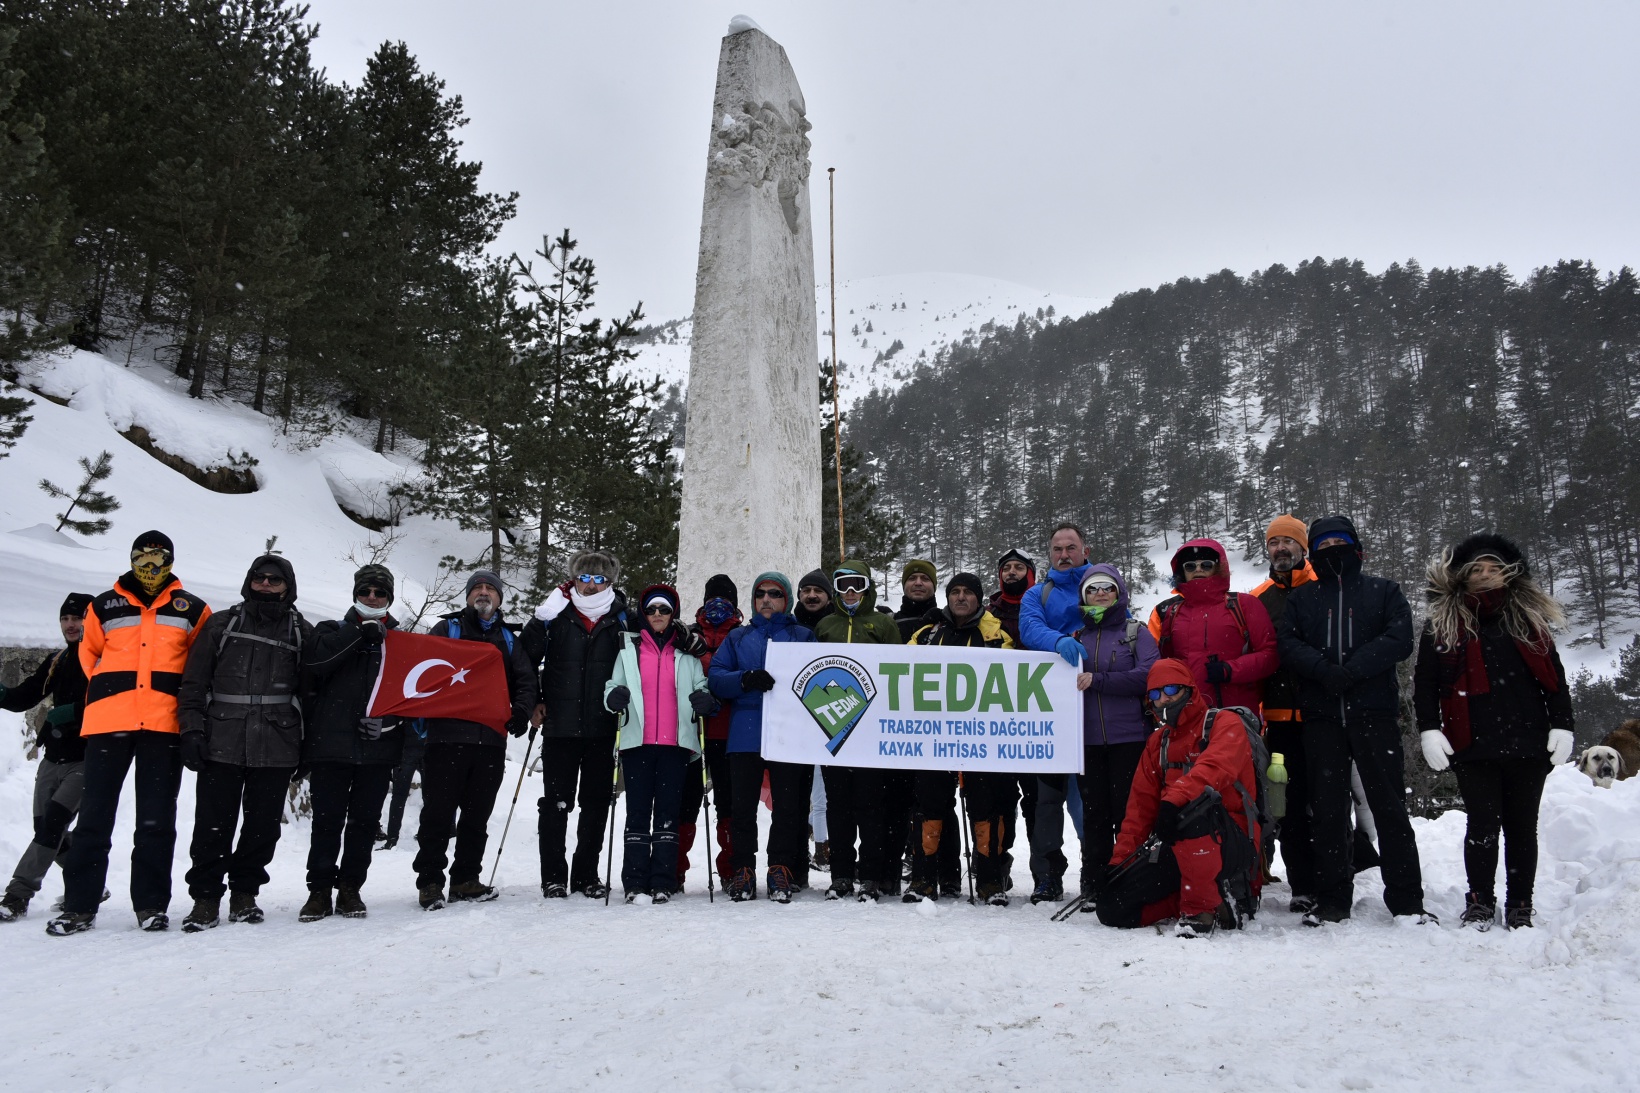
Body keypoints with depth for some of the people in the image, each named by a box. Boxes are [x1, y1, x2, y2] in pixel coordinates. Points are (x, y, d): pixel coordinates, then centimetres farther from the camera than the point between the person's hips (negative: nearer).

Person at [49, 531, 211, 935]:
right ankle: (79, 905, 10)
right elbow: (89, 655, 23)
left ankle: (151, 904, 9)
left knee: (156, 819, 2)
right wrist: (109, 690, 13)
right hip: (108, 721, 1)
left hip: (163, 724, -1)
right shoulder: (104, 606, 11)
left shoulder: (193, 610, 10)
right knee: (95, 815, 2)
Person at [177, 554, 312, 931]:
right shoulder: (221, 625, 9)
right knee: (213, 825, 0)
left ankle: (244, 893, 21)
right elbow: (193, 682, 7)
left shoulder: (302, 633, 10)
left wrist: (305, 745, 5)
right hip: (221, 743, 0)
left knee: (263, 825, 6)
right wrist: (192, 730, -3)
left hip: (276, 747, 1)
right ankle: (206, 897, 12)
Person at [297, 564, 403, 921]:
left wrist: (395, 719, -7)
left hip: (379, 746, 2)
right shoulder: (333, 630, 10)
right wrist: (360, 633, -15)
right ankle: (319, 891, 10)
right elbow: (315, 660, -12)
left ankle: (350, 888, 16)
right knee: (328, 820, 1)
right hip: (332, 742, -1)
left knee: (365, 820, 6)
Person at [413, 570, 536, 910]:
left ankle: (465, 879, 16)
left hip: (491, 738, 3)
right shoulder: (447, 628, 9)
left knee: (477, 815, 8)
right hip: (447, 733, -3)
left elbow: (525, 679, 14)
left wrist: (521, 709, -5)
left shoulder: (508, 638, 19)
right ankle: (429, 881, 6)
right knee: (438, 813, -2)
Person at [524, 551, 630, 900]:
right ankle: (553, 876, 14)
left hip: (602, 729, 1)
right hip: (560, 727, -1)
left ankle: (586, 875, 20)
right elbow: (527, 656, 0)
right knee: (556, 802, 3)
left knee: (596, 804, 8)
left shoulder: (619, 620, 5)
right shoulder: (558, 616, 2)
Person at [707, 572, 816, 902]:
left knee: (787, 807, -1)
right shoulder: (737, 638, 18)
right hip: (745, 735, 2)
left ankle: (781, 871, 7)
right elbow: (715, 677, 5)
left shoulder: (803, 636, 13)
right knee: (742, 807, 2)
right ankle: (743, 871, 11)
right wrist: (745, 679, -14)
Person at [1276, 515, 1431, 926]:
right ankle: (1332, 899, 11)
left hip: (1374, 711, -2)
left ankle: (1406, 899, 8)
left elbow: (1400, 639, -4)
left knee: (1389, 804, 0)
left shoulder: (1383, 591, 12)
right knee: (1326, 808, 4)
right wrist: (1324, 670, -17)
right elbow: (1288, 645, 2)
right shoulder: (1300, 599, 17)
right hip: (1320, 715, 2)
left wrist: (1351, 670, -16)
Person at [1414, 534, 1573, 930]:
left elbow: (1554, 676, 12)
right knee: (1483, 824, -1)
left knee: (1522, 826, 8)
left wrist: (1562, 725, 2)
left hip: (1528, 744, 2)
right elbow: (1424, 681, 4)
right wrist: (1429, 730, -6)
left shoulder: (1528, 617, 12)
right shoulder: (1442, 623, 6)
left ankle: (1520, 906, 18)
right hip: (1473, 746, -2)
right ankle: (1480, 902, 12)